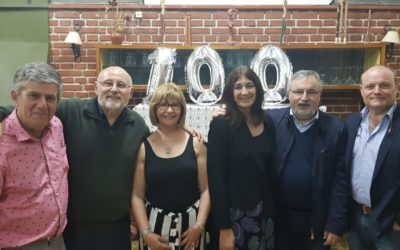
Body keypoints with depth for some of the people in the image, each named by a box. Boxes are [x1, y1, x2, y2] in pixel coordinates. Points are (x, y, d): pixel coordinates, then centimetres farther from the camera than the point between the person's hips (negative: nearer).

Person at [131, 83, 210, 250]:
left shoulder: (195, 143, -2)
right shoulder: (143, 147, -3)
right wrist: (145, 232, -8)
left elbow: (206, 189, -2)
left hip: (190, 223, 1)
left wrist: (199, 225, -9)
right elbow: (137, 195, -2)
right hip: (156, 223, 0)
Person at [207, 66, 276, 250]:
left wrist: (272, 211, 4)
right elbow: (216, 179, -15)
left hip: (264, 213, 5)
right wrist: (223, 228, -15)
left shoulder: (267, 123, 2)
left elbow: (270, 171, 6)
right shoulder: (221, 125, -14)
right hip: (234, 214, -5)